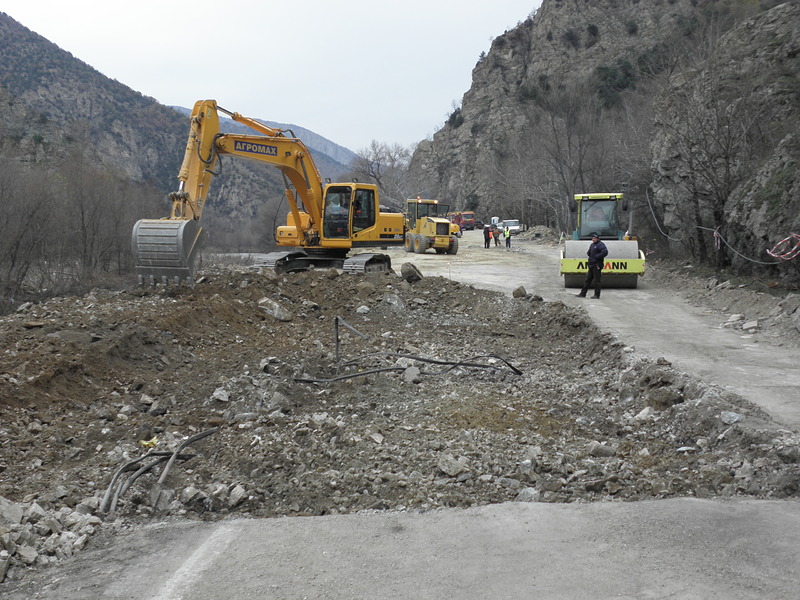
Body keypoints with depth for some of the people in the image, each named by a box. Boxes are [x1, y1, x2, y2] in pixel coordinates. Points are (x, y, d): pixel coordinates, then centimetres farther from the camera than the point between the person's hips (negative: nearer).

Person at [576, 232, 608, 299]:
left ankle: (597, 295, 1)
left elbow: (605, 252, -23)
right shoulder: (592, 245, 18)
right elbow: (589, 253, 28)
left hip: (597, 266, -9)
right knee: (588, 279, 12)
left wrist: (596, 256, -19)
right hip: (591, 265, 9)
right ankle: (583, 294, 17)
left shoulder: (600, 245, -10)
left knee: (596, 281, -5)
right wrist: (588, 253, 3)